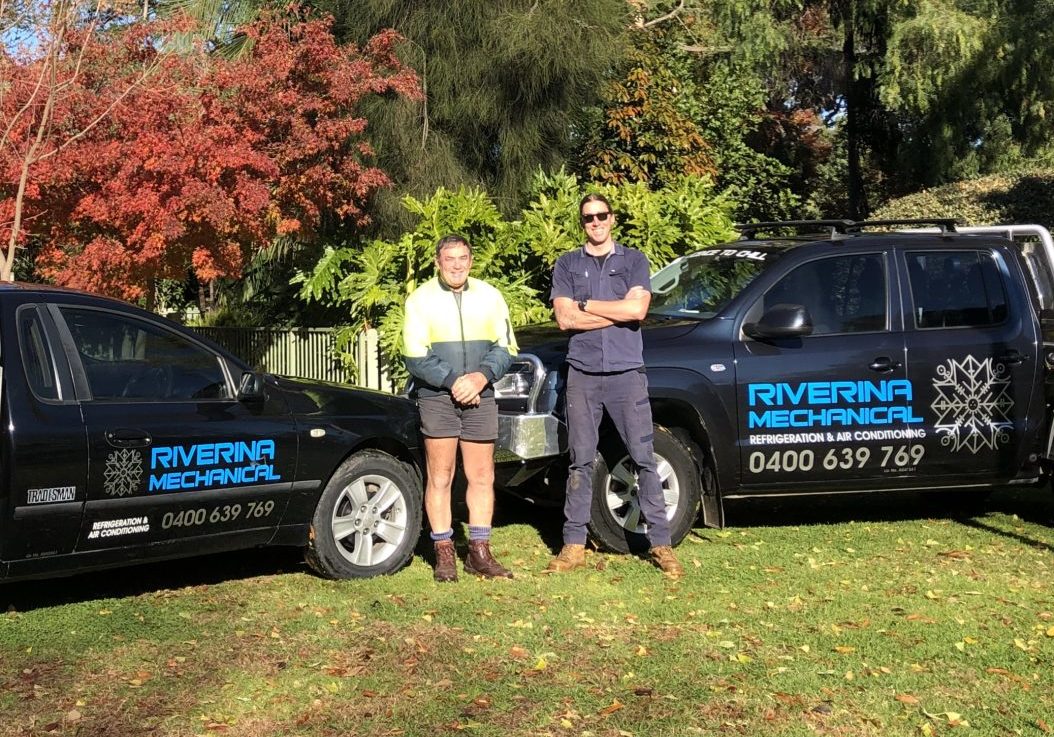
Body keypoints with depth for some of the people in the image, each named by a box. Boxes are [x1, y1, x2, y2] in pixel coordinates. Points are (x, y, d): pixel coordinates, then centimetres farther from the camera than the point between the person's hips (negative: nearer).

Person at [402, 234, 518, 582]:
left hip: (480, 397, 3)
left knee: (482, 477, 5)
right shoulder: (420, 299, 0)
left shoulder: (490, 297, 8)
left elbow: (505, 348, 7)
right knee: (440, 478, -1)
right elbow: (415, 358, -5)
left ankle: (479, 552, 13)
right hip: (437, 398, -3)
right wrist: (454, 382, -15)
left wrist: (481, 377, -10)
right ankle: (444, 554, 5)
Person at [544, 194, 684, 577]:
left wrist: (586, 305, -4)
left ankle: (660, 542, 4)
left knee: (644, 458, -1)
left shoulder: (634, 260, 8)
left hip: (627, 372, -1)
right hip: (583, 374, 1)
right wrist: (617, 311, -6)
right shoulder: (567, 265, 10)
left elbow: (637, 309, -9)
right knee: (581, 461, 5)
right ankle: (574, 544, 10)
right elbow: (564, 318, -4)